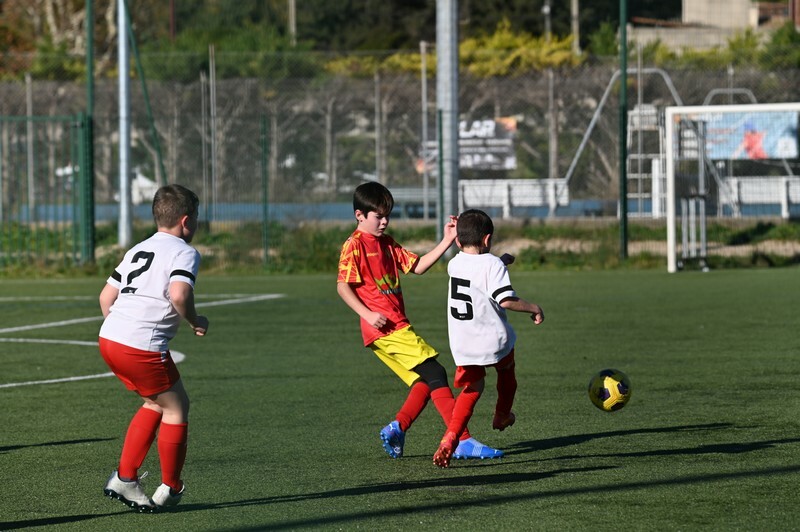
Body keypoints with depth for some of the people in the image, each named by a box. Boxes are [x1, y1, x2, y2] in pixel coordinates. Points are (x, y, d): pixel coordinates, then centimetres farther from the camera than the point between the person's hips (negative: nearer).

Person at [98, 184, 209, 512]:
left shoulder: (137, 250, 22)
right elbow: (179, 294, -22)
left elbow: (106, 296, 22)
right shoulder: (184, 253, -3)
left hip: (109, 337, 8)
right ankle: (170, 489, 17)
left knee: (156, 404, 22)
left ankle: (125, 478, 17)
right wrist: (195, 321, -4)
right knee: (177, 407, 8)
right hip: (143, 346, -8)